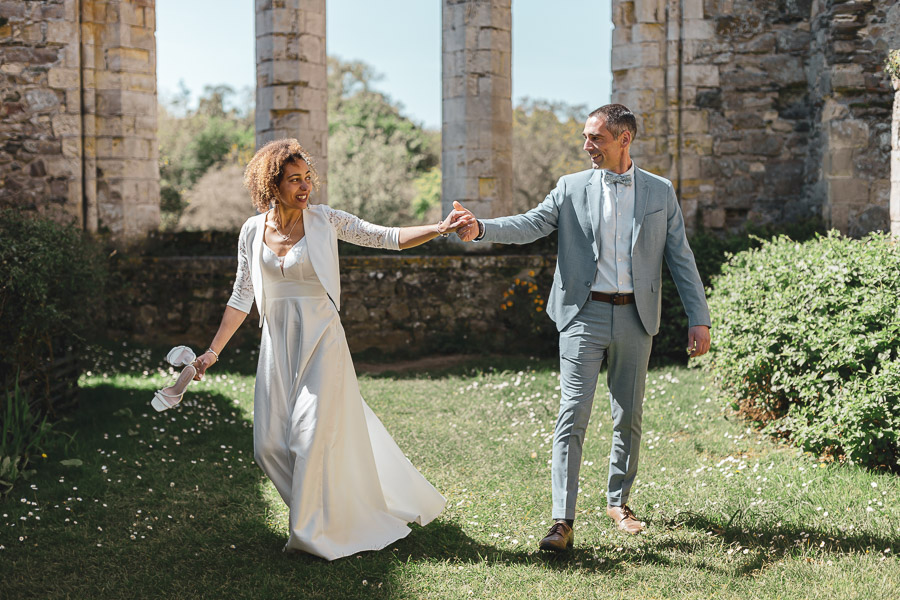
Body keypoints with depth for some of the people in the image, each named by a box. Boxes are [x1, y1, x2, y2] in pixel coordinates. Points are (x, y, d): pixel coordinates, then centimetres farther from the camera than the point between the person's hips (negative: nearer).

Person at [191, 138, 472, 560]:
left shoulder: (325, 221, -3)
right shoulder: (253, 230, 5)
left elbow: (388, 238, -6)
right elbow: (242, 297, 9)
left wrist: (440, 229, -19)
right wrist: (214, 350, 7)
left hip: (321, 340, -3)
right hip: (277, 346, 4)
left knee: (312, 435, -8)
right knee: (271, 444, 3)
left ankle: (313, 532, 9)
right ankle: (318, 515, 25)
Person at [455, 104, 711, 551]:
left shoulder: (660, 192, 7)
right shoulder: (571, 188, 5)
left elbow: (681, 259, 7)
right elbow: (530, 224, -8)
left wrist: (699, 319, 1)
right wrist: (480, 228, -26)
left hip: (635, 318, 2)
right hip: (584, 316, -1)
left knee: (628, 418, 11)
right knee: (572, 416, -9)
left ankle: (618, 501, 30)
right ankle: (563, 521, -8)